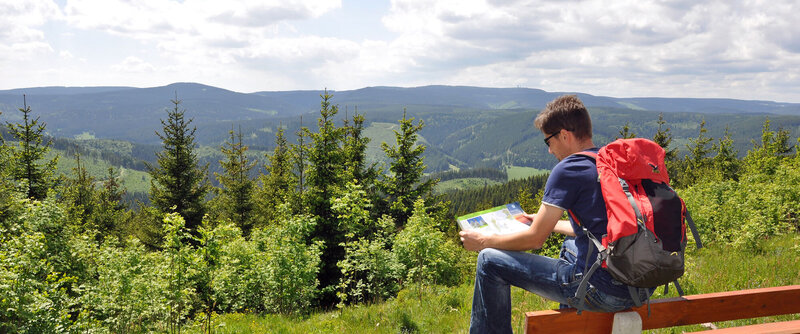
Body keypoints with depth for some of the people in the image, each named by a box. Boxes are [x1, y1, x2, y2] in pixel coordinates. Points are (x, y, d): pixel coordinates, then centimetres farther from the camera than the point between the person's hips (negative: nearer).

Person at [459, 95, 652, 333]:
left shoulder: (569, 169, -11)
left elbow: (535, 239, -7)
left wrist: (482, 241, 8)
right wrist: (548, 222, 38)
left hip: (602, 290, -9)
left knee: (490, 261, 0)